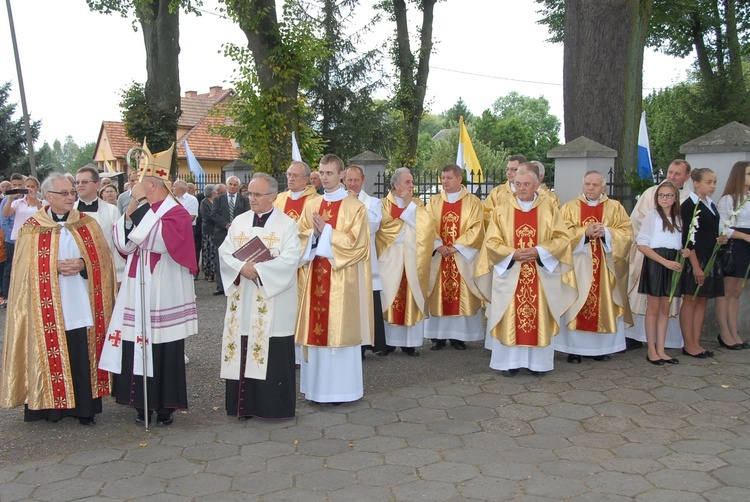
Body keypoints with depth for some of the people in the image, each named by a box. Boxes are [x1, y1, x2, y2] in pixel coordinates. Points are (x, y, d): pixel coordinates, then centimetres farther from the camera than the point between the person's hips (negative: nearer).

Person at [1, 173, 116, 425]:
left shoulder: (87, 224, 8)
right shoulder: (32, 228, 3)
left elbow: (101, 260, 5)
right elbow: (27, 269, 1)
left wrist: (82, 264, -13)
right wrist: (56, 267, -14)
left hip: (82, 306, 1)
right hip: (48, 307, -1)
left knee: (83, 356, 0)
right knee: (53, 355, 1)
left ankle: (85, 406, 11)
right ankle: (53, 405, 16)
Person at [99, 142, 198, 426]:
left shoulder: (176, 213, -9)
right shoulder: (141, 210, 11)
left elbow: (157, 239, -26)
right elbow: (124, 245, 4)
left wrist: (142, 204, -20)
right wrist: (131, 210, -6)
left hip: (163, 294, -6)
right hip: (137, 291, 6)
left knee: (164, 350, 1)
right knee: (138, 348, 7)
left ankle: (165, 405, 13)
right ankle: (142, 403, 19)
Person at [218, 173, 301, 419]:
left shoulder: (287, 224, -1)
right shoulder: (239, 222, 12)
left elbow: (289, 260, -11)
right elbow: (224, 252, 5)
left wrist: (258, 269, -18)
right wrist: (242, 267, -15)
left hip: (273, 303, -4)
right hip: (243, 301, 4)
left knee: (274, 353, -2)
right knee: (242, 350, 5)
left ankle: (275, 406, 8)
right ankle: (244, 404, 15)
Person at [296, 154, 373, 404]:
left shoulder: (355, 207, -3)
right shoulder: (311, 205, 12)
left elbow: (354, 242, -10)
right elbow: (301, 236, 10)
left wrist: (326, 231, -14)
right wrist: (315, 233, -10)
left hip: (341, 277, -4)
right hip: (315, 275, 5)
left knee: (340, 328, -1)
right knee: (317, 327, 6)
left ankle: (341, 387, 9)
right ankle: (317, 385, 15)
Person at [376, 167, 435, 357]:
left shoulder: (417, 203, 13)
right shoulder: (385, 204, 5)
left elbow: (424, 223, -4)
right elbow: (386, 224, -14)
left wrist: (409, 203, -7)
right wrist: (405, 203, -8)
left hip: (414, 258, 2)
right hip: (391, 258, -2)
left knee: (413, 298, 1)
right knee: (390, 297, -3)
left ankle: (410, 342, 6)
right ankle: (389, 340, 5)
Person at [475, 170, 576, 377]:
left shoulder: (550, 210, 4)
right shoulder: (501, 211, 5)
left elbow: (562, 239, -2)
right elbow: (492, 242, 0)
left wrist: (539, 251, -16)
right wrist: (513, 254, -15)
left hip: (542, 275, 0)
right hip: (509, 274, 0)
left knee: (540, 316, 3)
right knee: (510, 317, 0)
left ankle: (538, 362, 11)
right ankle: (510, 362, 8)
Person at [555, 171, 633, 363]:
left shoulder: (615, 208, 8)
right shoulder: (570, 207, 5)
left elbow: (626, 232, 0)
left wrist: (606, 232, -16)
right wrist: (585, 232, -17)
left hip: (605, 267, 2)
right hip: (578, 265, -1)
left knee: (604, 306, 3)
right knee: (575, 305, -3)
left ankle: (600, 347, 13)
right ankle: (574, 349, 3)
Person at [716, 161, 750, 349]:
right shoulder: (728, 199, -8)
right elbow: (723, 228, -13)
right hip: (732, 247, -7)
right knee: (726, 292, -2)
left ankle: (734, 333, 15)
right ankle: (724, 334, 4)